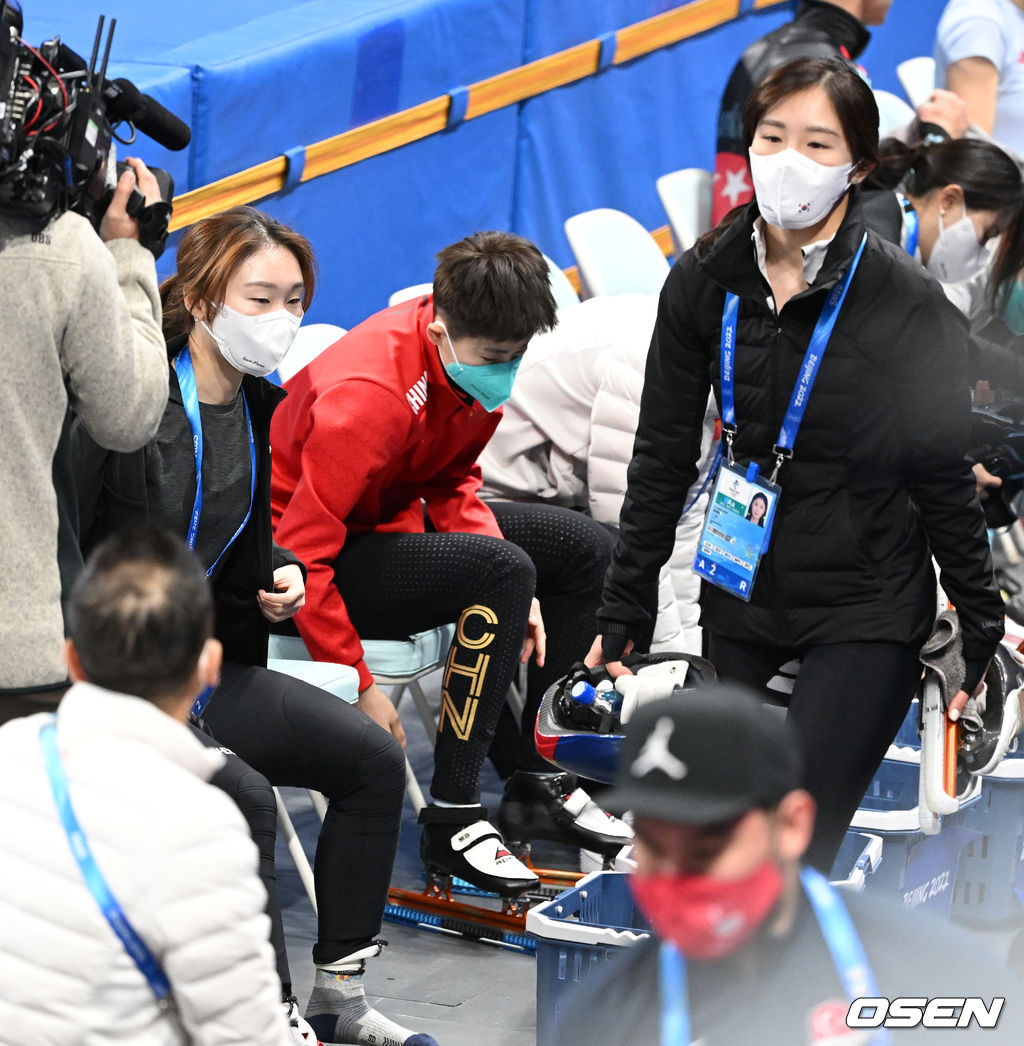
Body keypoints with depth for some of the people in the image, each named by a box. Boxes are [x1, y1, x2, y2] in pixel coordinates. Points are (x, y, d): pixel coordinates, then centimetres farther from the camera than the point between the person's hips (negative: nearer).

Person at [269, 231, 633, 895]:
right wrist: (361, 686, -26)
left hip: (397, 518, 9)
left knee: (585, 549, 4)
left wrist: (514, 591, -10)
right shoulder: (369, 396, -33)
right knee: (502, 569, -30)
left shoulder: (478, 353, -8)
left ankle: (533, 780, 7)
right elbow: (301, 555, -30)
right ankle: (452, 820, -23)